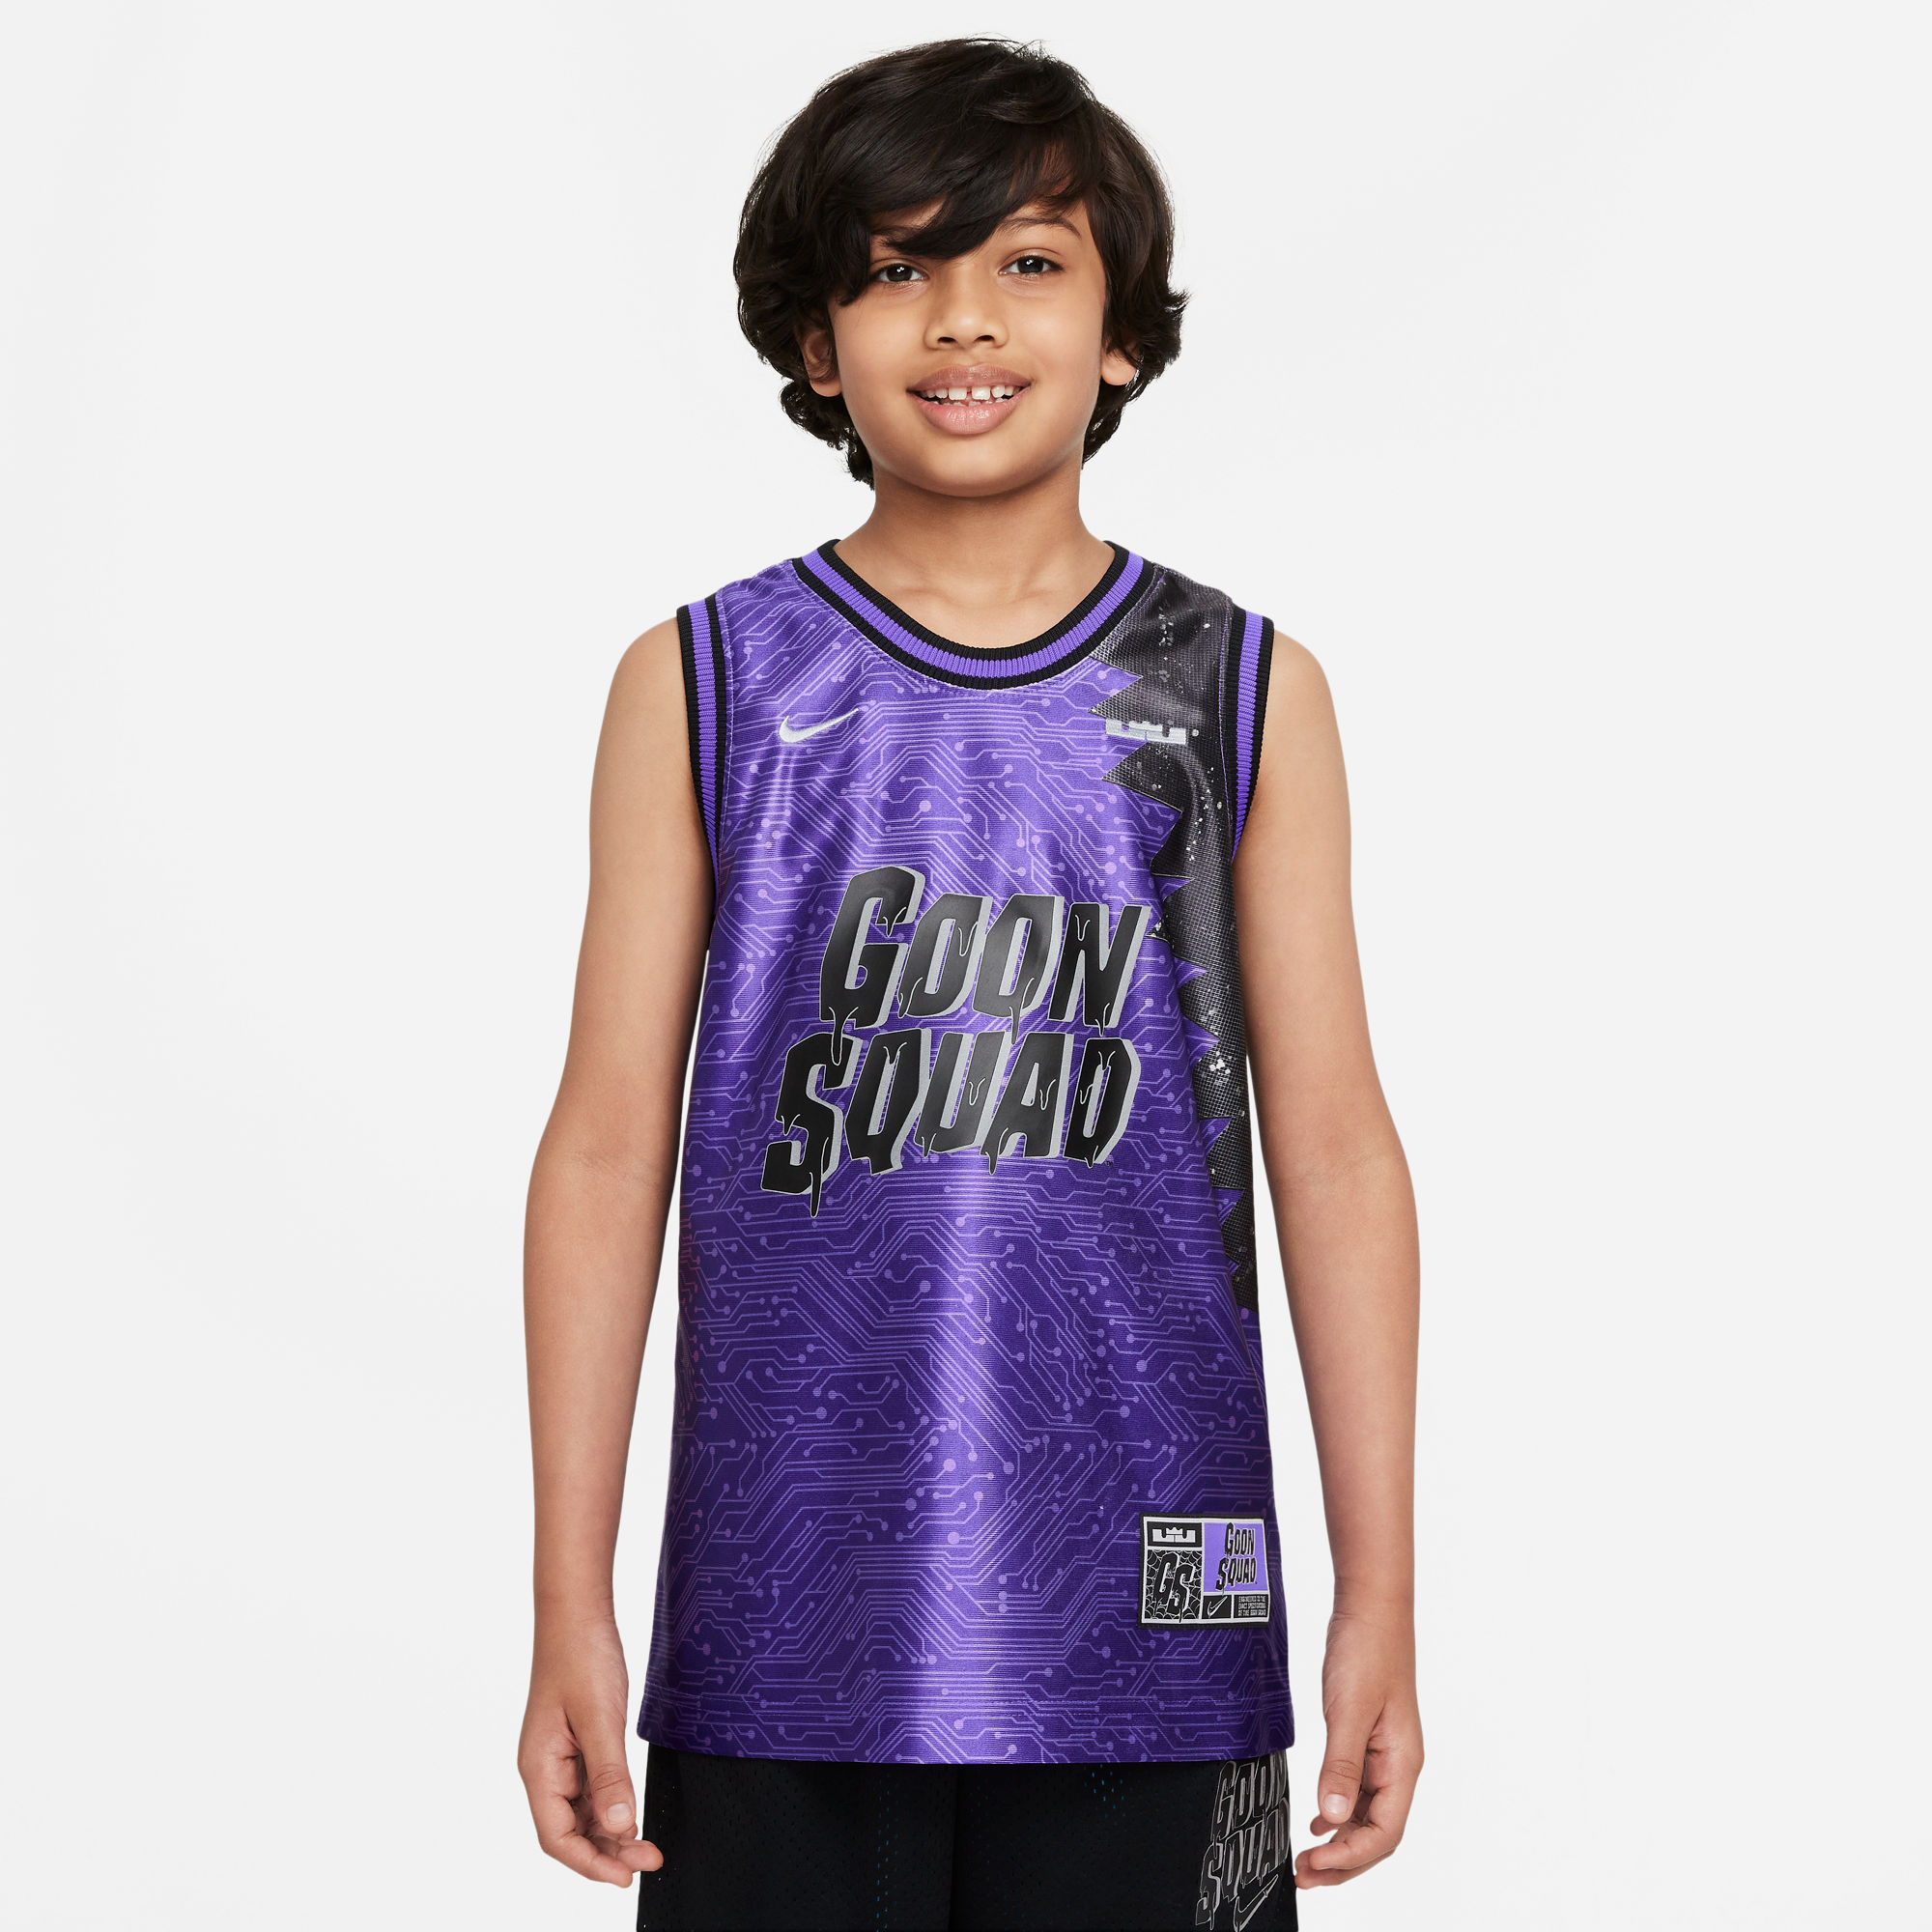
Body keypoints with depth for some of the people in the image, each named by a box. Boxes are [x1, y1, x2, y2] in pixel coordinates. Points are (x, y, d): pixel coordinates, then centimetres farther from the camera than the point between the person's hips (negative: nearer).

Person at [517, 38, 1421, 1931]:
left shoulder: (1244, 694, 6)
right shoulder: (699, 688, 4)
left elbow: (1334, 1149, 5)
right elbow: (609, 1145, 3)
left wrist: (1382, 1595, 1)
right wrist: (568, 1607, -1)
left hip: (1139, 1625, 0)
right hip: (786, 1625, 0)